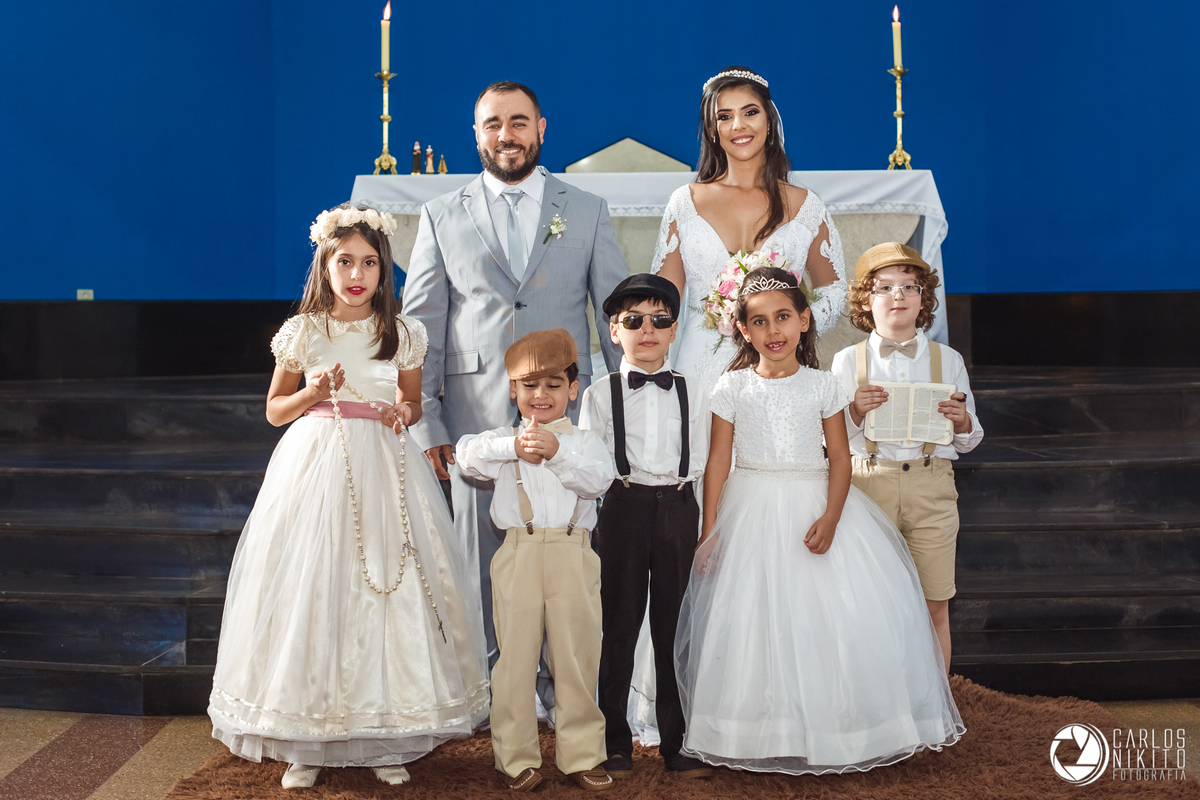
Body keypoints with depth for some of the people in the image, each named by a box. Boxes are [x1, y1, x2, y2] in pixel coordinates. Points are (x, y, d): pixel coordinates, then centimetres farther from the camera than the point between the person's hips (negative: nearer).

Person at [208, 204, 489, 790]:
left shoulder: (403, 334, 6)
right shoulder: (303, 332, 2)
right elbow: (274, 410, 9)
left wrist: (404, 414, -5)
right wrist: (312, 393, -10)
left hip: (384, 470, 1)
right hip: (316, 465, -1)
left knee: (389, 588, -1)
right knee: (309, 587, -3)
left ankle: (386, 740, 11)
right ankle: (304, 744, 9)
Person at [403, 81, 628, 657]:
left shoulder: (588, 212, 9)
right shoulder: (441, 217, 9)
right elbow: (420, 325, 8)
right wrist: (425, 421, 1)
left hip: (564, 415, 0)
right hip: (475, 420, 0)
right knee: (481, 562, 6)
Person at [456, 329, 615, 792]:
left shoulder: (584, 441, 10)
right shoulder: (504, 440, 9)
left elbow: (600, 477, -8)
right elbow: (469, 454, -10)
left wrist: (556, 451, -22)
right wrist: (514, 447, -24)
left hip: (573, 556, 1)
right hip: (519, 556, 0)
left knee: (577, 657, 6)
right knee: (516, 656, 4)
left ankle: (581, 756, 19)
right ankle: (517, 758, 16)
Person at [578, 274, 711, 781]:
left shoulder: (691, 394, 10)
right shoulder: (600, 396, 6)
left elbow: (699, 462, 7)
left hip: (678, 509, 1)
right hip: (624, 510, -1)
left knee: (675, 626, 5)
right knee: (620, 624, 3)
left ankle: (677, 743, 15)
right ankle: (616, 743, 14)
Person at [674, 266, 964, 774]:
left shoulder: (823, 386, 2)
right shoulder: (732, 388, 0)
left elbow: (840, 456, 0)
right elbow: (718, 461, 0)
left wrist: (830, 518, -15)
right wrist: (708, 532, -3)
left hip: (814, 505, 1)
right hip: (751, 514, -1)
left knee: (837, 613, -2)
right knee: (751, 622, 1)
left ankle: (829, 728, 16)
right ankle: (758, 735, 17)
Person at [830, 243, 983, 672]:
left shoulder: (948, 360, 10)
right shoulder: (847, 362, 6)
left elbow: (969, 441, 13)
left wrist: (962, 422, -8)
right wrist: (856, 412, -13)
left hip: (932, 484, 1)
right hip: (869, 483, -1)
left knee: (934, 605, 3)